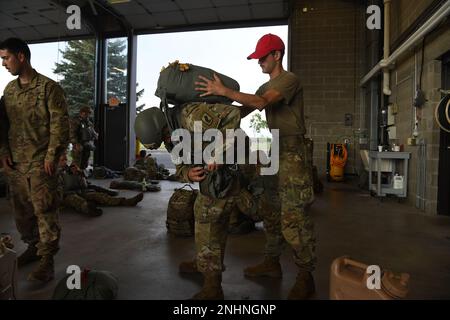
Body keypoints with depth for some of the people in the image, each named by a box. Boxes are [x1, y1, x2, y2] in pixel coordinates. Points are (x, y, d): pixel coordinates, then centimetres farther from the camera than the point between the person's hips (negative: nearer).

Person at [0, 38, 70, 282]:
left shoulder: (48, 87, -7)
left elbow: (60, 123, -11)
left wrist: (52, 156, -14)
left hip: (40, 162, -7)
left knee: (45, 210, -5)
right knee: (22, 210, 14)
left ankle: (47, 259, 4)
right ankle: (33, 246, 32)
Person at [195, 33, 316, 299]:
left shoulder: (290, 80, -8)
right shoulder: (266, 87, 19)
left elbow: (261, 103, -22)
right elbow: (242, 111, 15)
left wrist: (224, 91, -22)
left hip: (292, 153, -9)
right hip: (275, 152, 9)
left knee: (293, 215, -9)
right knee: (271, 209, 12)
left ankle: (306, 276, 3)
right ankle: (272, 262, 25)